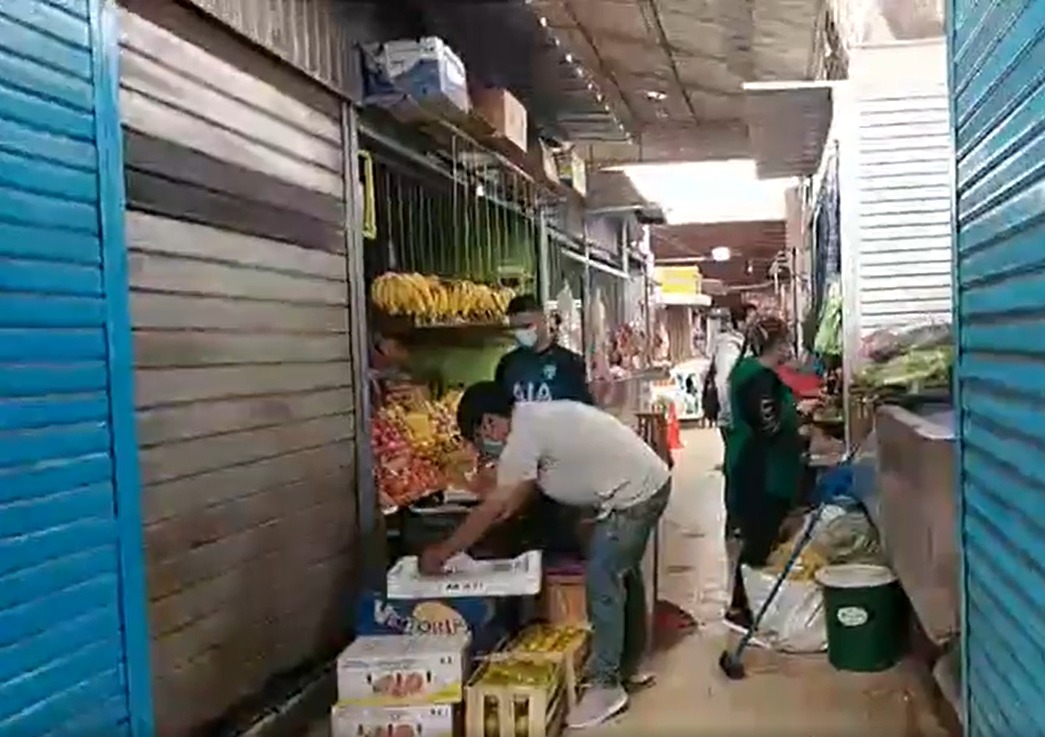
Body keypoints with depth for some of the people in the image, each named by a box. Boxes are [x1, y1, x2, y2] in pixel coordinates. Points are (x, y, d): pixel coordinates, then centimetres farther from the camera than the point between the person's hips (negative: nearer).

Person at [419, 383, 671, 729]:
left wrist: (442, 552, -11)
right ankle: (628, 667, 34)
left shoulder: (523, 434, -21)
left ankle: (606, 685, 2)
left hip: (632, 495, -11)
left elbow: (492, 508, -18)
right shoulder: (536, 417, 9)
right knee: (623, 575, 20)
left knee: (601, 582, -6)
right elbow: (526, 486, 20)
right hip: (648, 483, 11)